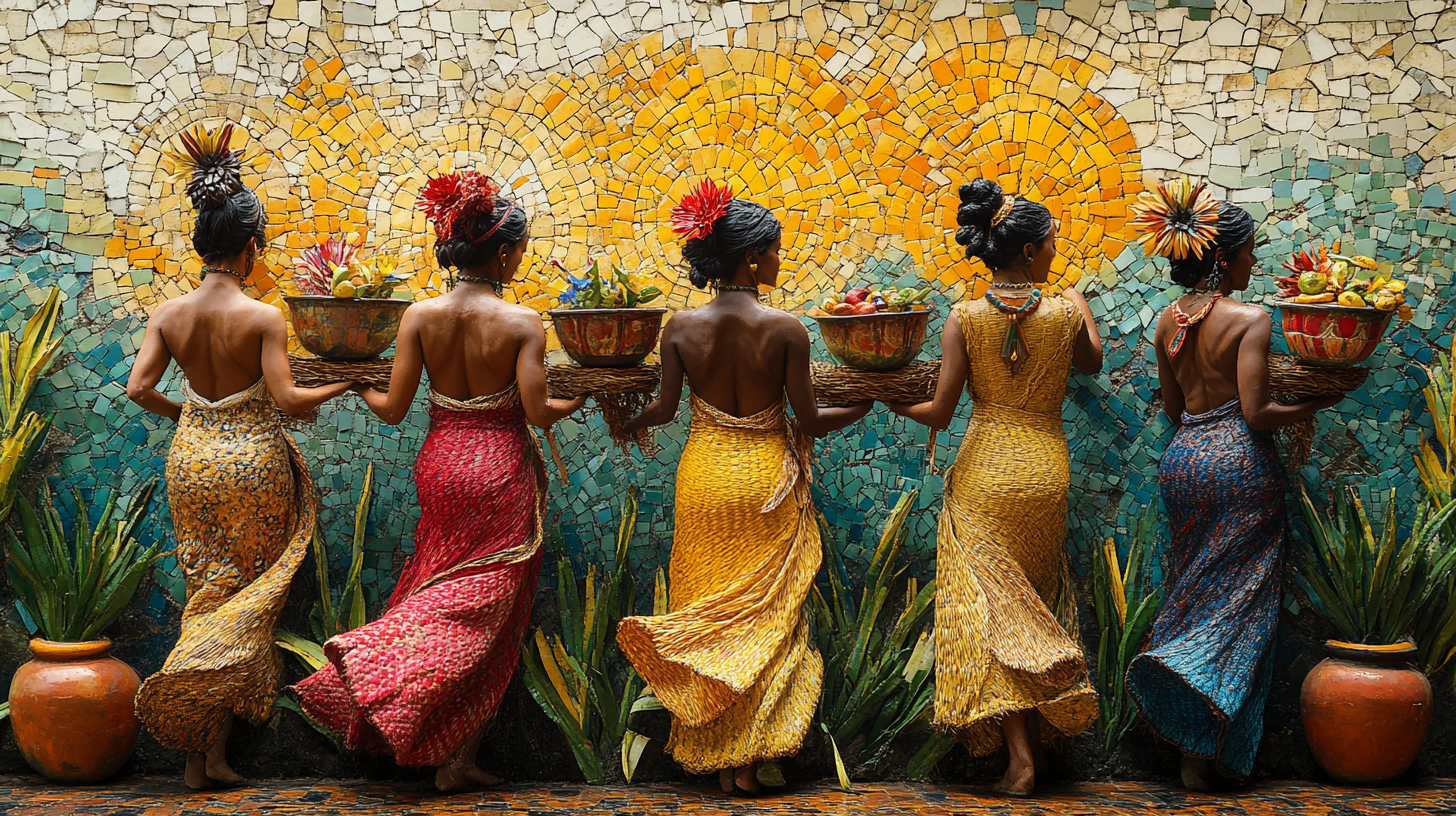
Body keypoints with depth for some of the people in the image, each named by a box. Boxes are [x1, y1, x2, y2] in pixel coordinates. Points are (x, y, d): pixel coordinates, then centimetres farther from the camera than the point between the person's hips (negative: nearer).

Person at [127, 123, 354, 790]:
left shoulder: (168, 314, -2)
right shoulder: (263, 318, -15)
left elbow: (139, 388, -7)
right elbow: (286, 398, -20)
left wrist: (185, 413, 11)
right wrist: (341, 386, -3)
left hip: (190, 460, 5)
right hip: (251, 463, -5)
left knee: (207, 593, 15)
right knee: (243, 601, 6)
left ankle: (194, 750, 15)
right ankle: (215, 747, 3)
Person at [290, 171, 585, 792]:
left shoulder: (420, 316, -5)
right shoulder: (521, 323, -13)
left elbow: (393, 409, -4)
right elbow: (536, 412, -16)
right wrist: (581, 400, 3)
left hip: (440, 465, 3)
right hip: (501, 471, -3)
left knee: (441, 592, 22)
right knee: (486, 610, 4)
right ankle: (455, 759, 5)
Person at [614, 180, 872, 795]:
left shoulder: (681, 327, -8)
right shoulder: (786, 329, -14)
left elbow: (665, 408, 2)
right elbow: (809, 421, -9)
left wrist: (626, 421, 24)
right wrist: (867, 405, 8)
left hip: (703, 479, 2)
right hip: (768, 481, -2)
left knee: (706, 611, 13)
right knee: (764, 614, 9)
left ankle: (706, 751, 18)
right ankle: (748, 760, 11)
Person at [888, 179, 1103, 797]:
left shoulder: (965, 318, -8)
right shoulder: (1066, 311, -6)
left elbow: (940, 413, -8)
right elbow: (1092, 364, 17)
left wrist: (895, 403, 12)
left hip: (981, 474, -1)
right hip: (1045, 471, 2)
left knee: (990, 606, 2)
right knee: (1036, 603, 17)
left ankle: (1019, 756, -6)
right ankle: (1039, 738, 22)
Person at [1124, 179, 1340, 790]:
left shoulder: (1168, 321, 7)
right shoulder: (1249, 319, -13)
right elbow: (1256, 412, -16)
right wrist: (1313, 405, -1)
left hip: (1183, 458, 6)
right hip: (1237, 460, -6)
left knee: (1196, 590, 14)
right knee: (1236, 600, 2)